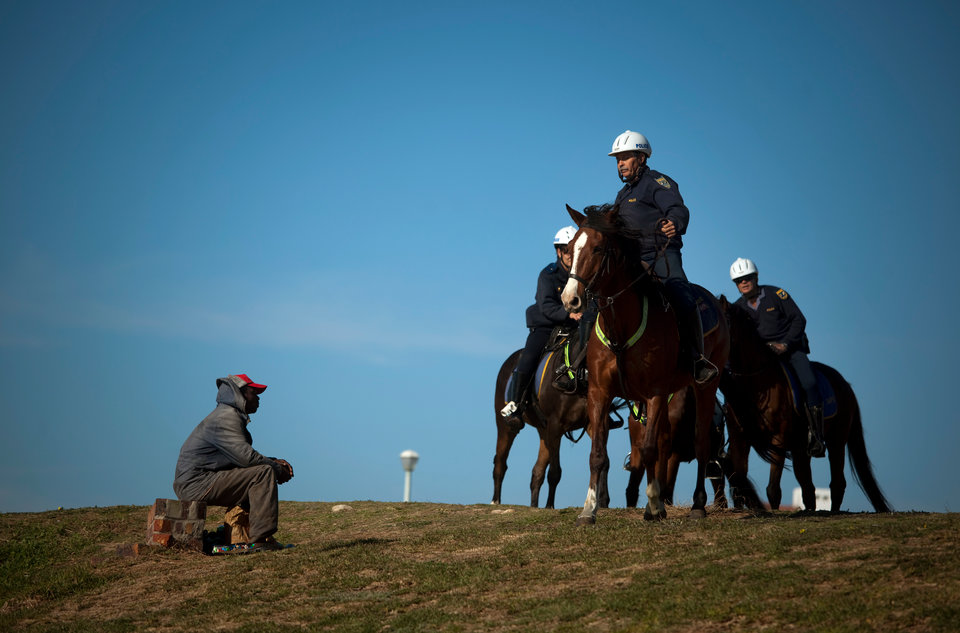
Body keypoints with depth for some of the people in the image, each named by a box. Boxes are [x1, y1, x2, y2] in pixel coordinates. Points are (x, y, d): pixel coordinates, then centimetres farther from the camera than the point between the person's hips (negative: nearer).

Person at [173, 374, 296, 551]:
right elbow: (246, 457, -23)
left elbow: (244, 456, 25)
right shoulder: (226, 417, -14)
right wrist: (278, 469, -8)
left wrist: (274, 462, 10)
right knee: (264, 473, -18)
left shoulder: (232, 416, 21)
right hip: (197, 484, -11)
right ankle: (261, 540, -22)